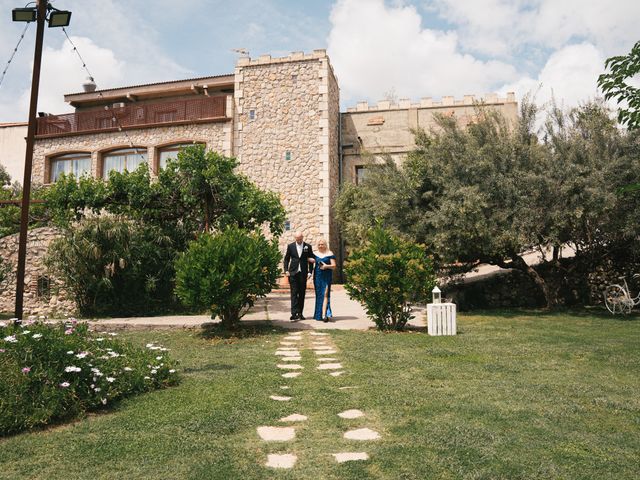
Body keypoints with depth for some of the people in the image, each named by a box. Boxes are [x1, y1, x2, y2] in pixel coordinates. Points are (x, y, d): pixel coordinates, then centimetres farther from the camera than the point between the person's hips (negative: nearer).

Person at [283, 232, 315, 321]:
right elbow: (286, 259, 9)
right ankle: (294, 314, -10)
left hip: (303, 273, 1)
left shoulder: (308, 247, 6)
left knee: (302, 293, 5)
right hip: (293, 273, -1)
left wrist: (309, 272, 0)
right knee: (294, 293, -7)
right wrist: (286, 270, -2)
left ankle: (300, 313, 13)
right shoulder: (290, 246, 6)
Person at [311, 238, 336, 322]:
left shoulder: (330, 254, 1)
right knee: (318, 295, 6)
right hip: (317, 277, 4)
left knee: (325, 294, -13)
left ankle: (324, 315, -20)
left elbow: (334, 266, -2)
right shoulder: (315, 254, 12)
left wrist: (326, 266, -18)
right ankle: (319, 314, 16)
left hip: (327, 277, -4)